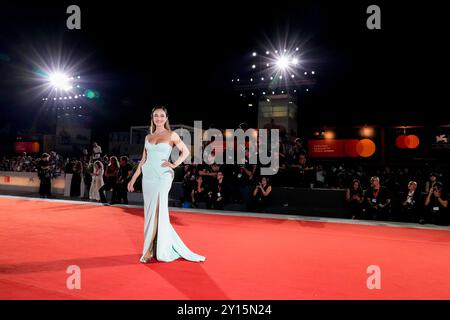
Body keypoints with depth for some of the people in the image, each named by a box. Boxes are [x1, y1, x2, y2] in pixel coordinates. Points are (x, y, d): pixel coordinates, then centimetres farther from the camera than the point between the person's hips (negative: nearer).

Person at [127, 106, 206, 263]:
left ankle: (150, 251, 2)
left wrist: (174, 164, -5)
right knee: (150, 213, 6)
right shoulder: (148, 137, 13)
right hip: (148, 177, 5)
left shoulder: (171, 135, 1)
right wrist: (133, 179, 12)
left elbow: (186, 151, 7)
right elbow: (143, 160, 15)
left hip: (163, 176, -5)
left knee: (156, 212, -8)